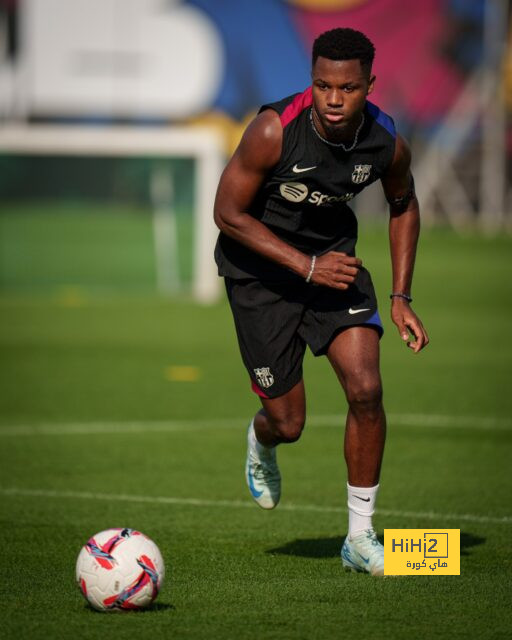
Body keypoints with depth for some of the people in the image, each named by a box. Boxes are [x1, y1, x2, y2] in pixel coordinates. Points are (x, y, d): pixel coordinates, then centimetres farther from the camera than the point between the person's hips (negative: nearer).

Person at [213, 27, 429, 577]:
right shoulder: (274, 130, -28)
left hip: (333, 254, 3)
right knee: (288, 423, 0)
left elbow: (403, 206, 6)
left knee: (365, 389, -15)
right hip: (260, 268, -3)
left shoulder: (387, 145, -16)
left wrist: (401, 297, 1)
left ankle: (360, 536, 1)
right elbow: (227, 213, -18)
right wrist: (306, 265, -23)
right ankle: (261, 443, 42)